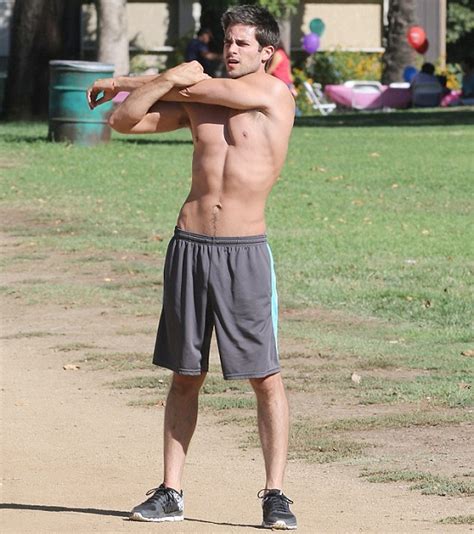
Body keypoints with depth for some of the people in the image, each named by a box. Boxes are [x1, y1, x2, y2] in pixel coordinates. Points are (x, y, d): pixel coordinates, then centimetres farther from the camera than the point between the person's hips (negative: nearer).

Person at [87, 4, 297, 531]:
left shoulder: (274, 93, -4)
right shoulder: (195, 101, 11)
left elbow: (190, 84, -6)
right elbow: (124, 121, 6)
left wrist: (120, 83, 6)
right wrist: (170, 79, -7)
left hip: (245, 250, -4)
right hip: (190, 245, 4)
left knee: (266, 377, -5)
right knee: (184, 376, 8)